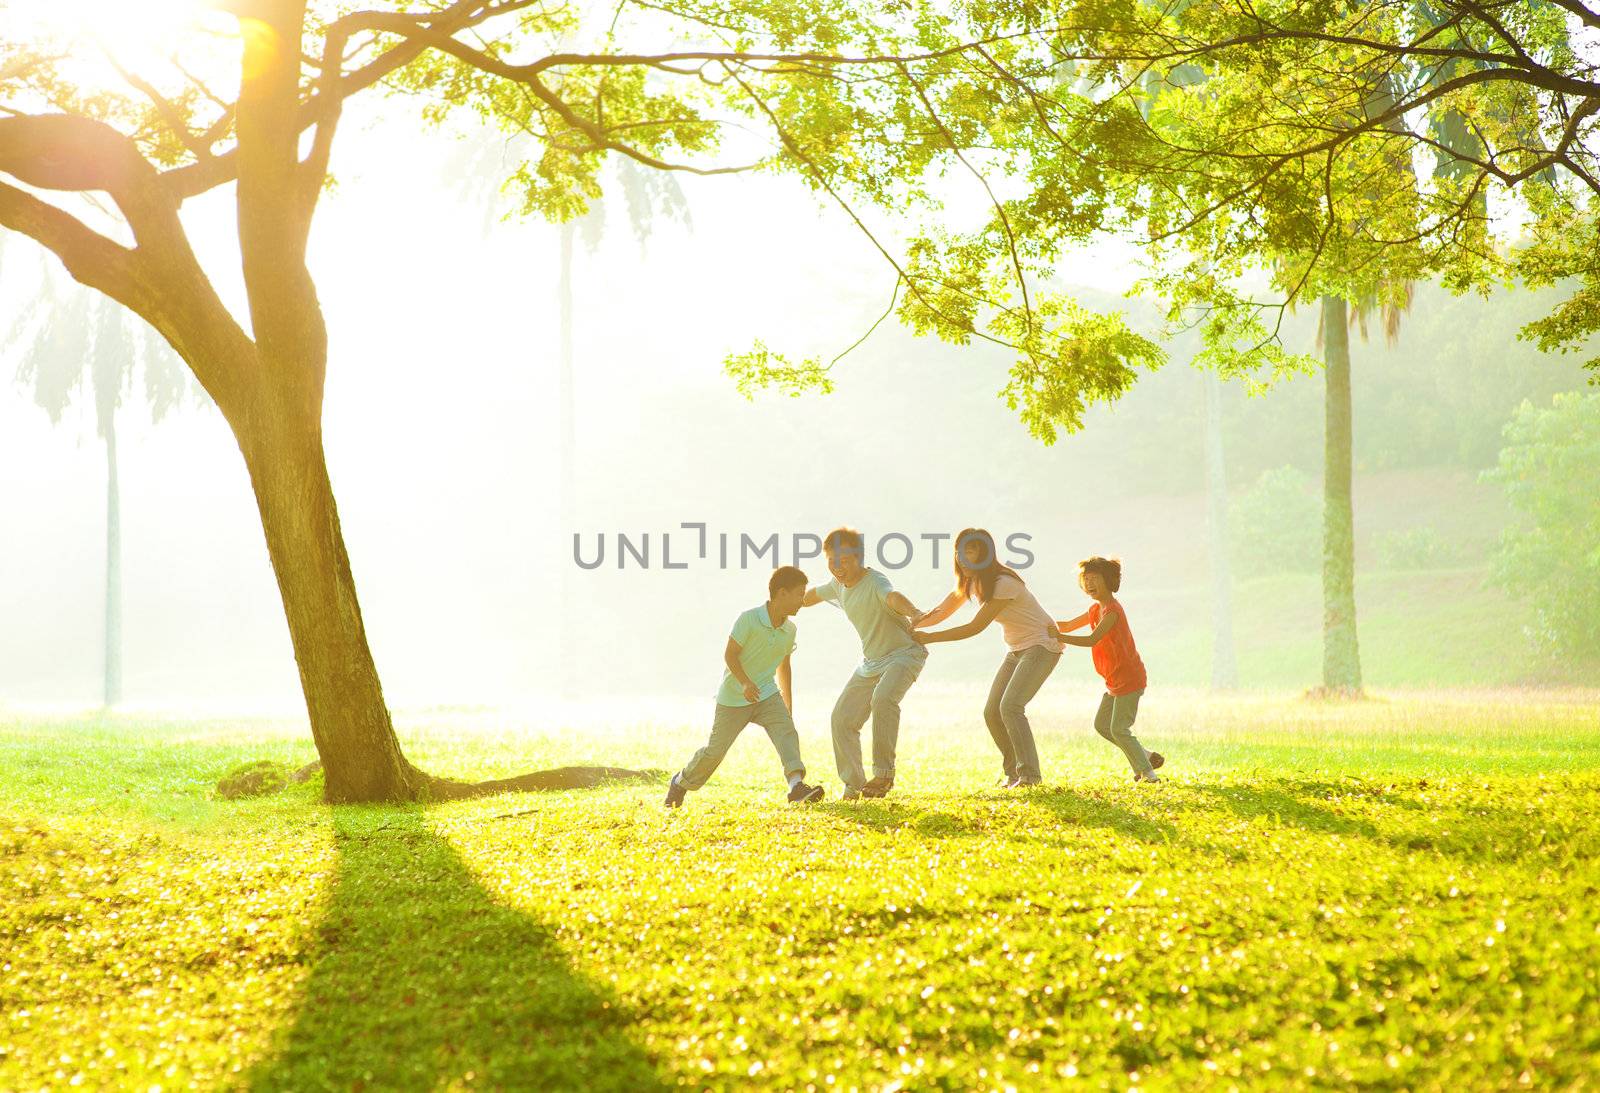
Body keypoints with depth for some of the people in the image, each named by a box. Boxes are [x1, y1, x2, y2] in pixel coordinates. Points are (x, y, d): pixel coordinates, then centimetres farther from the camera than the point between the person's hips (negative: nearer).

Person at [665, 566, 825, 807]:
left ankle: (797, 786, -37)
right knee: (715, 750, 5)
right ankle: (681, 782, 30)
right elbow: (729, 655, -18)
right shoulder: (749, 619, -19)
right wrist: (745, 683, -34)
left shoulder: (789, 629, 1)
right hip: (733, 697, -4)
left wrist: (789, 708, 19)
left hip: (767, 696, 4)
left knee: (786, 732, -22)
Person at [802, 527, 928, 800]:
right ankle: (853, 784, 15)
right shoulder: (838, 585, 1)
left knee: (883, 698, -35)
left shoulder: (874, 582, -23)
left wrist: (913, 613, -68)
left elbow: (893, 597, -47)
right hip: (871, 662, 9)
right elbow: (813, 595, 24)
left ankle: (884, 772, -28)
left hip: (904, 653, -8)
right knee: (842, 718, 2)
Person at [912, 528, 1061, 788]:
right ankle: (1013, 771, 14)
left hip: (1042, 646, -9)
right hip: (1016, 649, 9)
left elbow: (975, 627, -27)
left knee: (1010, 706, -23)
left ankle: (1029, 774, -19)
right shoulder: (971, 582, 1)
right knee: (992, 712, 0)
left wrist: (928, 638, -28)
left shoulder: (1004, 584, -26)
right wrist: (910, 625, -21)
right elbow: (940, 612, 0)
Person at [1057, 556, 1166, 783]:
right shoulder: (1096, 609, 11)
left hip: (1129, 679, -10)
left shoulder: (1112, 611, -20)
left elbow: (1092, 640, -29)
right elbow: (1067, 626, 17)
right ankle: (1146, 756, 21)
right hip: (1115, 680, 10)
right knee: (1101, 724, 13)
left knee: (1118, 729, -7)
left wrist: (1057, 637, -31)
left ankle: (1147, 773, 3)